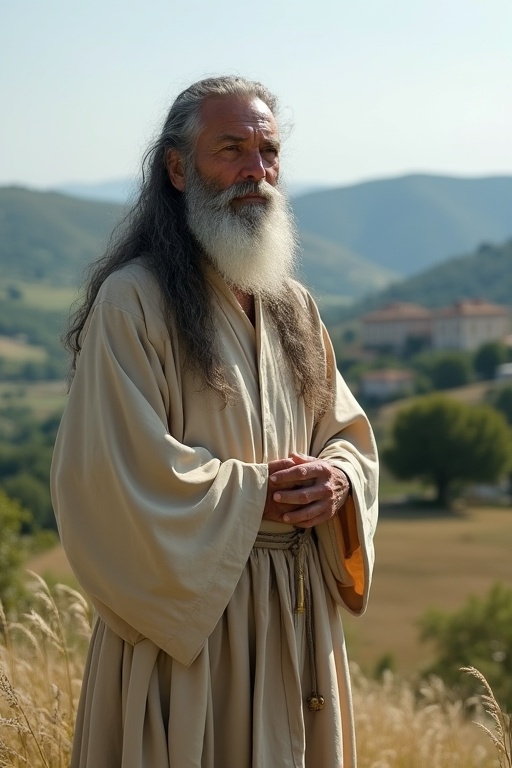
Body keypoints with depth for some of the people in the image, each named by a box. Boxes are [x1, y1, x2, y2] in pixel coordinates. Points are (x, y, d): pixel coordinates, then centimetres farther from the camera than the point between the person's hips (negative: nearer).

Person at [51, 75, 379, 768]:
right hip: (186, 610, -6)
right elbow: (115, 475, -17)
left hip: (298, 615, 7)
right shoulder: (132, 301, -11)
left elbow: (349, 434, 16)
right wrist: (256, 491, -13)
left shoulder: (292, 307, 12)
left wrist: (336, 478, -7)